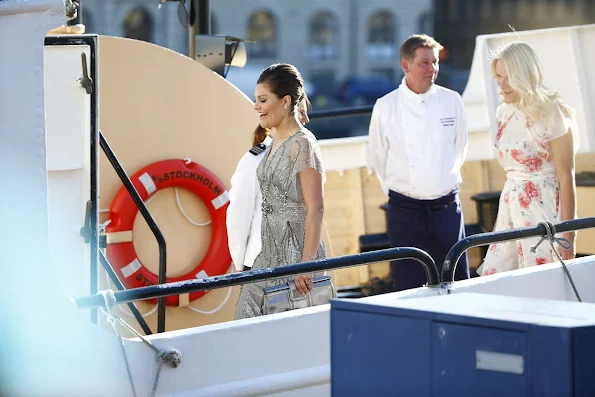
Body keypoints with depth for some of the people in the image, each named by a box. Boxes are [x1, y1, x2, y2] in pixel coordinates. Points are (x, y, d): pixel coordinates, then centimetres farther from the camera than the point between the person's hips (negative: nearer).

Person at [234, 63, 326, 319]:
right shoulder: (276, 142, 13)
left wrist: (307, 262, -23)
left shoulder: (302, 145, -14)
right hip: (271, 250, 9)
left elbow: (315, 209, -18)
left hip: (294, 249, -9)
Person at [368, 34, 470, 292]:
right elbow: (379, 157, 7)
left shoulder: (452, 101, 2)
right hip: (404, 209, -1)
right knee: (408, 287, 2)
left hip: (446, 205, 2)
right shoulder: (385, 107, -3)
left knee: (457, 282, 3)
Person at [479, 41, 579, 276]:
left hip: (542, 209, -7)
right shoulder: (505, 113, 10)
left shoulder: (551, 115, -10)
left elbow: (566, 179, -11)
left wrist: (568, 235, -13)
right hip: (510, 209, 7)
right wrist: (499, 222, 15)